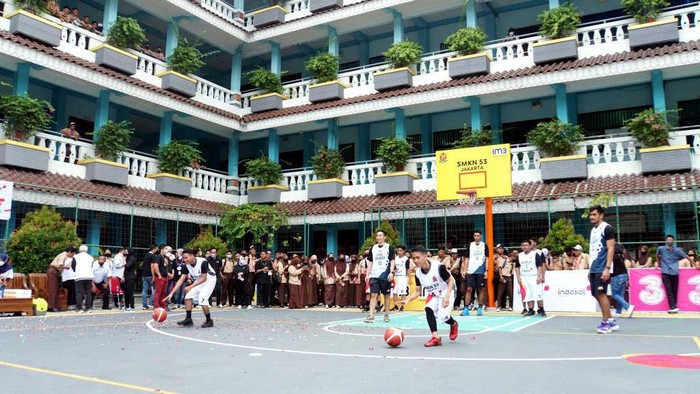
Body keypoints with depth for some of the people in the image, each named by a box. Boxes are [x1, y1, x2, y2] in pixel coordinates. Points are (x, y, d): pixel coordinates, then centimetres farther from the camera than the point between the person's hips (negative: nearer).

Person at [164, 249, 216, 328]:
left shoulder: (203, 262, -31)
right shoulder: (187, 265, -12)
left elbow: (203, 278, -26)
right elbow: (181, 280, -11)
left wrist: (191, 287, -30)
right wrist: (171, 293, -18)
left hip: (209, 280, -7)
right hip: (199, 281, 7)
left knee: (202, 299, -18)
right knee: (188, 296, -2)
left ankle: (209, 321, -1)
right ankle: (188, 320, 8)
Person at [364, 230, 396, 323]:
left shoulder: (389, 247, 0)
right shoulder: (373, 248, 11)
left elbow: (392, 261, -4)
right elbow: (370, 262, 13)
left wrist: (391, 272, -16)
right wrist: (367, 274, 7)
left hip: (385, 276, -2)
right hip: (374, 276, 2)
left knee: (386, 295, 8)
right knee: (373, 295, -6)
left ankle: (386, 314, 21)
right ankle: (371, 316, -9)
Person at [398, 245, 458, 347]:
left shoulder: (438, 267, -30)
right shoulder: (418, 272, -12)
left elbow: (451, 280, -18)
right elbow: (418, 291, -2)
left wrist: (447, 297, -29)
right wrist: (408, 300, -19)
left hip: (446, 293, -5)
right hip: (433, 295, 5)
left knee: (442, 316, -17)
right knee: (428, 309, -21)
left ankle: (453, 324, 20)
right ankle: (436, 337, -10)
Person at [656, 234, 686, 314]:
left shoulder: (678, 251, 1)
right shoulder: (661, 249, 0)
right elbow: (657, 256, 20)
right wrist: (659, 265, 25)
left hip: (674, 273, 1)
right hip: (665, 273, -1)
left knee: (675, 291, 4)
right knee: (668, 290, -9)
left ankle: (673, 307, 13)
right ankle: (673, 307, -11)